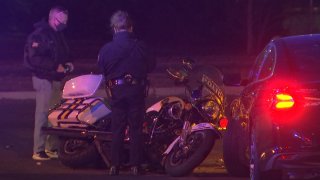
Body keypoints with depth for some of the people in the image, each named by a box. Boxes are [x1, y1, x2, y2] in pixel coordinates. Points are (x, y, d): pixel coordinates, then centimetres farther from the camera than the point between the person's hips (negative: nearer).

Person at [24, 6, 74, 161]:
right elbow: (34, 59, -23)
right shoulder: (39, 34, -15)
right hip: (44, 79, -9)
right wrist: (56, 66, -24)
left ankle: (52, 148, 18)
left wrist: (66, 64, 4)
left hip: (55, 79, 9)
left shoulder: (58, 35, 14)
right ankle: (38, 151, -6)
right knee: (43, 115, -8)